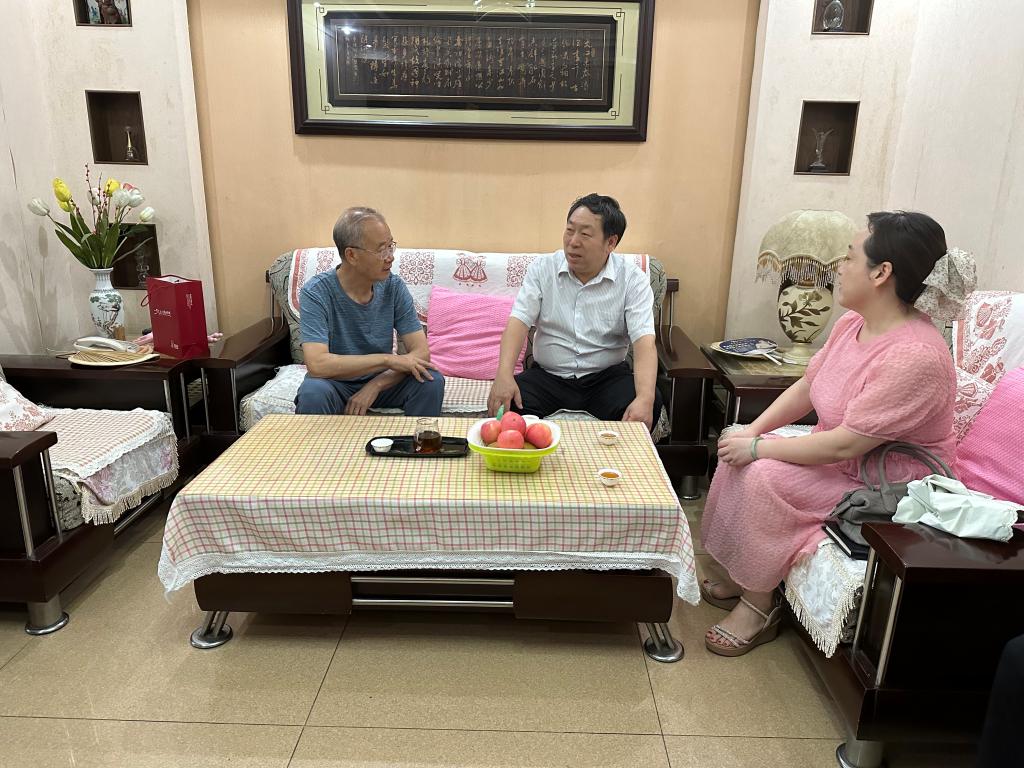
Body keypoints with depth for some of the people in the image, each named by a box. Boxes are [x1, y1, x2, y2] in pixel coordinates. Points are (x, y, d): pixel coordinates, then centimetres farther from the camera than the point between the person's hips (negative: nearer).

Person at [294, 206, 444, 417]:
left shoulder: (394, 287, -9)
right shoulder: (316, 293, -19)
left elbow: (421, 351, -13)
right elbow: (316, 364, -31)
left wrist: (375, 385, -27)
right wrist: (387, 359, -31)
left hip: (380, 381, 3)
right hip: (335, 383, -2)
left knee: (432, 380, -23)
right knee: (313, 393, -35)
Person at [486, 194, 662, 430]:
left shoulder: (632, 279, -6)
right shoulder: (543, 268, -1)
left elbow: (644, 341, -17)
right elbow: (519, 321, -10)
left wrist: (645, 398, -35)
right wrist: (504, 374, -29)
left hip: (607, 376, 0)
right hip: (548, 375, 1)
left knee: (651, 403, -28)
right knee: (504, 403, -27)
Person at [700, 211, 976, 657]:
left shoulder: (915, 357, -31)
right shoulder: (852, 323, -3)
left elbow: (844, 445, -30)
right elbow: (805, 388, 6)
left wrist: (758, 447, -22)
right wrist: (753, 431, -7)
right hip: (841, 456, 9)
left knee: (766, 476, -24)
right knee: (740, 453, -5)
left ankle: (758, 607, -4)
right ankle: (738, 578, 9)